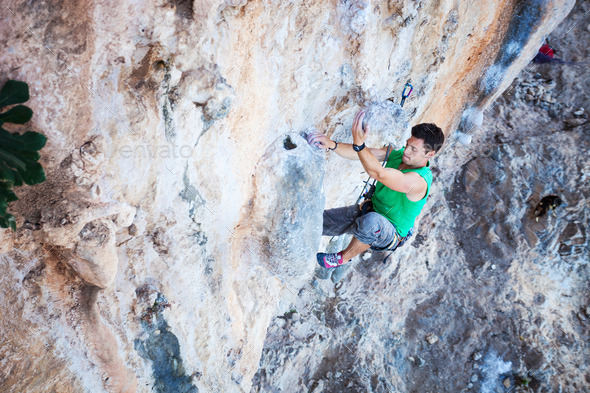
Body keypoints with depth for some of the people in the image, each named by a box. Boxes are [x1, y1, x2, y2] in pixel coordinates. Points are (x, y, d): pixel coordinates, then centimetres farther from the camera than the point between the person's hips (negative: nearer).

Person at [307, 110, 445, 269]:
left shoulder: (419, 181, -31)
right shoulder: (398, 153, -8)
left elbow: (379, 174, -44)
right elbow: (359, 154, -14)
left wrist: (359, 143, -55)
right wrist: (332, 145, -31)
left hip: (389, 235, -7)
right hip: (368, 211, 7)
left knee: (372, 221, -42)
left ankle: (343, 257, -14)